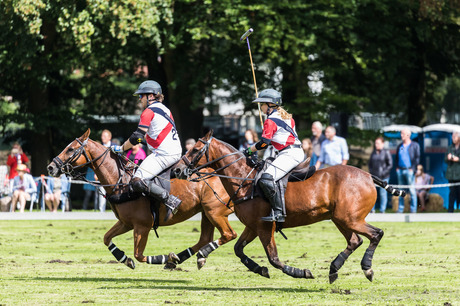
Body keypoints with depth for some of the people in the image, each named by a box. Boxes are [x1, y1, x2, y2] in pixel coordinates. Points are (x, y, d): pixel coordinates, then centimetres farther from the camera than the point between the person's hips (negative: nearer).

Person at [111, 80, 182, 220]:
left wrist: (121, 148, -4)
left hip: (163, 155, -10)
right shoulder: (164, 109, 20)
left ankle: (171, 201, -25)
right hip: (176, 152, 10)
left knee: (138, 181, -18)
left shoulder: (149, 111, -8)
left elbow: (137, 137, -13)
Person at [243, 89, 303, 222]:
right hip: (297, 152, 11)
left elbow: (264, 143, -12)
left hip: (289, 154, -11)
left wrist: (249, 151, 1)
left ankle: (278, 213, -27)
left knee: (266, 179, -22)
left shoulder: (270, 121, -9)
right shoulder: (287, 117, 19)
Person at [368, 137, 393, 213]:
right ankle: (372, 209, 9)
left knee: (383, 193, -3)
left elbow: (390, 165, -4)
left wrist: (383, 173, -13)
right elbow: (370, 163, 23)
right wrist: (370, 171, 6)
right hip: (374, 177, 5)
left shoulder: (386, 152, -2)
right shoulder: (373, 153, 13)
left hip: (383, 177, -5)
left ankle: (382, 210, 2)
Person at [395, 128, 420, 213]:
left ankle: (413, 210, -4)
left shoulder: (415, 145, 0)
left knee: (412, 191, -6)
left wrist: (413, 169, -10)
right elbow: (396, 158, 24)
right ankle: (400, 209, 9)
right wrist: (397, 167, 9)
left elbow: (417, 158, -4)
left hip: (409, 170, -5)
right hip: (400, 170, 5)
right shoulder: (400, 146, 16)